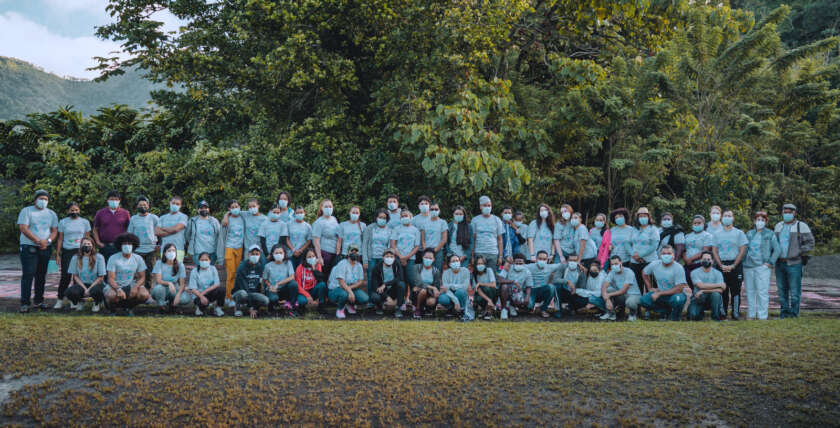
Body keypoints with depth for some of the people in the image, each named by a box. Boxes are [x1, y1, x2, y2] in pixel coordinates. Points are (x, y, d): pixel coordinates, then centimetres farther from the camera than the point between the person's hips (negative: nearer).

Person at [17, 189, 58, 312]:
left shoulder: (51, 213, 13)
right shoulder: (26, 211, 0)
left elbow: (55, 230, 9)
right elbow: (23, 228, -10)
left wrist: (48, 241, -11)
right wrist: (38, 241, -16)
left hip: (46, 248, 4)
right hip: (29, 247, -4)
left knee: (41, 275, 8)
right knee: (27, 275, -9)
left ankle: (39, 300, 16)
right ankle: (24, 303, -8)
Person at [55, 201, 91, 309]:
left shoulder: (85, 222, 8)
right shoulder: (63, 222, 9)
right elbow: (60, 239, 9)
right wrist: (57, 254, 4)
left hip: (80, 251, 0)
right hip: (67, 252, 0)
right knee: (65, 275, -6)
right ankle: (60, 300, 5)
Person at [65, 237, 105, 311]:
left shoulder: (99, 257, -6)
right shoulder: (76, 258, 1)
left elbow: (101, 277, -6)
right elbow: (75, 276, 2)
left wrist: (90, 289, -15)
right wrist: (85, 289, -11)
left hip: (95, 284, -2)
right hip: (81, 284, 2)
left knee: (96, 291, -38)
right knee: (70, 292, -30)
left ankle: (96, 304, 2)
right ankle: (79, 302, 9)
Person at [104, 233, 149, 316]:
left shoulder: (138, 259, 1)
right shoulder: (113, 258, -8)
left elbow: (142, 277, 1)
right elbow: (111, 278, -14)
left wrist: (135, 287, -22)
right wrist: (118, 289, -34)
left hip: (131, 286, 3)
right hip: (116, 286, -3)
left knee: (145, 294, -26)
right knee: (110, 295, -37)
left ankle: (129, 307, 7)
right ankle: (113, 309, 1)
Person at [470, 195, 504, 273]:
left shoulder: (497, 220, 11)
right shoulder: (475, 220, 8)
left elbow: (499, 239, 9)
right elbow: (472, 239, 6)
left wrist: (500, 256, 2)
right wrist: (472, 256, -1)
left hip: (493, 254, 1)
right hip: (479, 253, -1)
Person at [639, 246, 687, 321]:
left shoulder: (678, 268, -19)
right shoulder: (654, 264, -5)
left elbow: (679, 289, -22)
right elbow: (644, 272, 16)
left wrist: (659, 294, -22)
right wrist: (650, 288, 9)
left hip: (674, 294, -4)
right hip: (659, 293, 5)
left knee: (678, 299, -40)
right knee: (643, 301, -20)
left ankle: (675, 317, -5)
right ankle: (668, 311, 4)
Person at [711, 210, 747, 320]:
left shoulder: (739, 233, 5)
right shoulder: (717, 234, 12)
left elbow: (742, 251, -1)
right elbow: (714, 251, 8)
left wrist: (733, 266, -10)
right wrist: (721, 265, -6)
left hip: (735, 265, -2)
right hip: (721, 266, 2)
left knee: (735, 290, -3)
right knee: (722, 290, 2)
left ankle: (735, 313, 2)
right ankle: (722, 313, 8)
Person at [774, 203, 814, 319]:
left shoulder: (801, 226, -2)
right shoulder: (778, 226, 15)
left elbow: (810, 242, -3)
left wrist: (800, 253, -11)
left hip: (794, 263, -5)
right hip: (779, 263, 5)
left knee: (794, 289, -4)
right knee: (782, 289, 8)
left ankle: (794, 312, 4)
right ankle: (784, 310, 16)